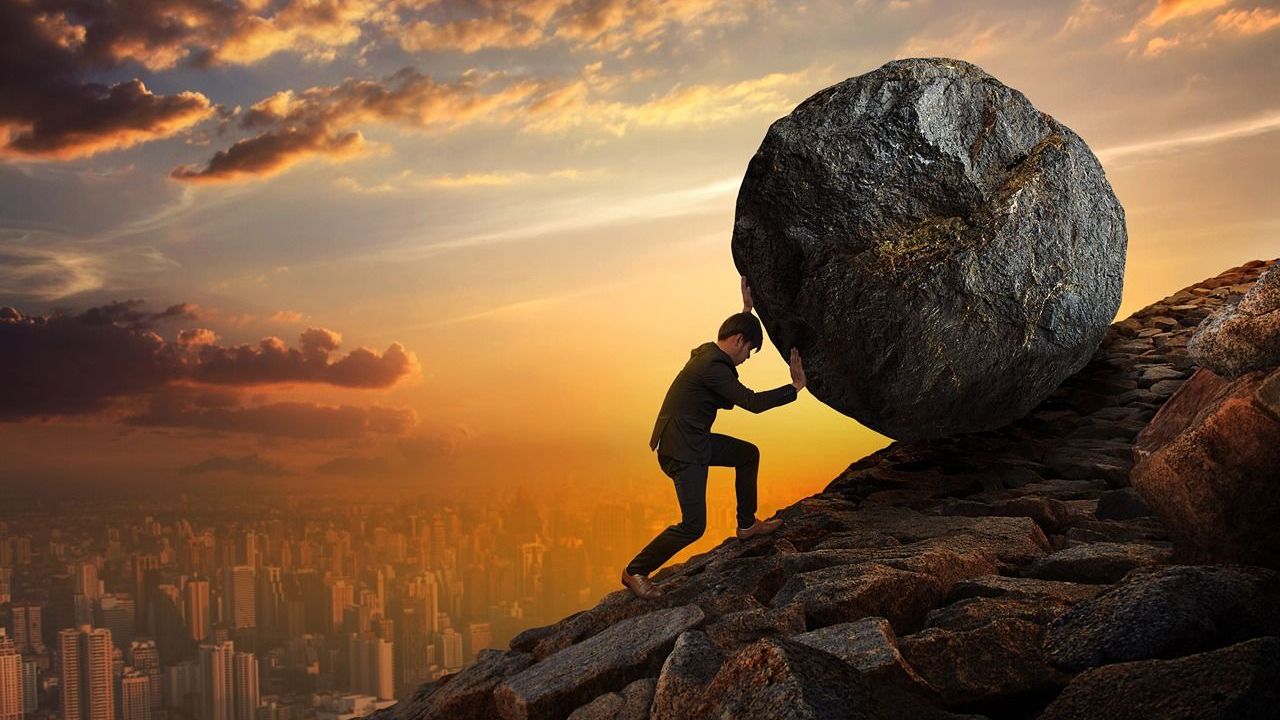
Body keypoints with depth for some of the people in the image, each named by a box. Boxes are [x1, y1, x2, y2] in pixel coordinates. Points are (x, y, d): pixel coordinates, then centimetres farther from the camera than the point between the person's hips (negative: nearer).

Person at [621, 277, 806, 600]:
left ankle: (746, 525, 32)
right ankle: (635, 571, 1)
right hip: (681, 452, -11)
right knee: (693, 526, -12)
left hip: (696, 441, 11)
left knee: (748, 454, 22)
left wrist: (747, 309, 31)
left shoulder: (708, 353, 10)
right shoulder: (712, 367, -22)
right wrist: (794, 387, -15)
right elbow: (752, 402, -23)